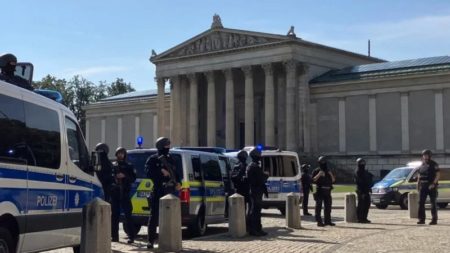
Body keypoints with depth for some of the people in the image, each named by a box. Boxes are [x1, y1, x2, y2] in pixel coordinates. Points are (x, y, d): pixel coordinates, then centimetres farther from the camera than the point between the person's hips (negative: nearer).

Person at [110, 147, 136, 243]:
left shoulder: (129, 166, 10)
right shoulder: (112, 165, 14)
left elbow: (133, 178, 3)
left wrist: (124, 176, -11)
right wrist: (114, 177, -11)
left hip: (124, 192, -2)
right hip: (114, 192, 2)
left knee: (127, 214, -6)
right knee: (114, 215, 3)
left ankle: (131, 236, -7)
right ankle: (115, 236, 9)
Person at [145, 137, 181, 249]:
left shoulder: (170, 159, 16)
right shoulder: (152, 159, -1)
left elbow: (175, 173, 18)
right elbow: (149, 173, -13)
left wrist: (178, 182, 2)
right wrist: (161, 172, -22)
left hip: (169, 191, 5)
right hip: (157, 192, -5)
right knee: (154, 216, -5)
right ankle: (151, 240, -3)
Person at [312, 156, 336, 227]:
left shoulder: (328, 171, 16)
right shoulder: (316, 171, 1)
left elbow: (333, 180, 13)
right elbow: (313, 180, -8)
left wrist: (331, 174, -3)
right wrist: (319, 175, -17)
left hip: (327, 191, 5)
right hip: (320, 191, -5)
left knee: (328, 207, 9)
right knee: (319, 207, -6)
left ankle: (328, 221, 17)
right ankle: (319, 221, -5)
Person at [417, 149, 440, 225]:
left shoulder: (434, 164, -4)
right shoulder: (422, 165, 14)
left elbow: (438, 175, -10)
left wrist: (433, 184, -20)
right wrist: (418, 185, 11)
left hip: (431, 186, -6)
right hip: (423, 186, 6)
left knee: (433, 203, -2)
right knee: (421, 202, 2)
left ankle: (434, 220, 1)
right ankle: (421, 219, 6)